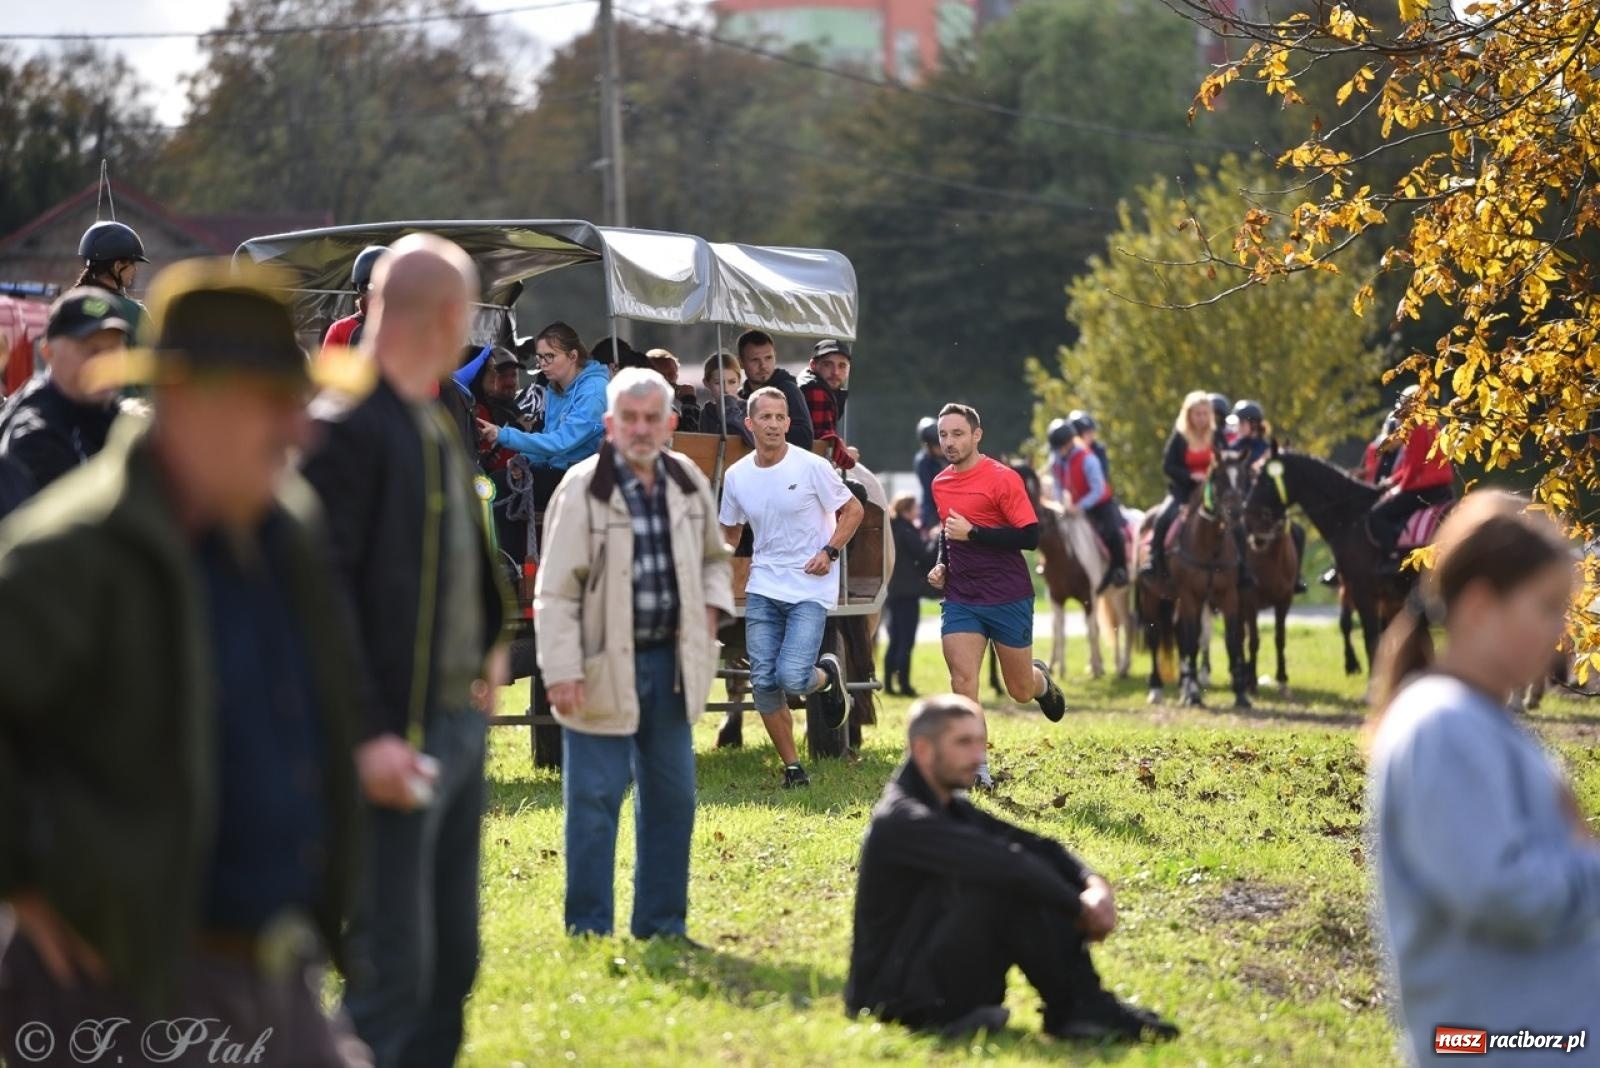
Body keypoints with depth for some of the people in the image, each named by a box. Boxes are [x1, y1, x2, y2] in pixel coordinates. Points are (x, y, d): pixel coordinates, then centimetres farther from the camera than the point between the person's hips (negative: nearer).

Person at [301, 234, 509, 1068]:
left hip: (459, 720, 9)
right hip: (398, 736, -9)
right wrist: (368, 733, -23)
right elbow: (324, 589, -19)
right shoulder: (345, 425, -15)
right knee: (392, 969, -7)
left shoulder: (435, 422, 13)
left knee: (449, 960, 16)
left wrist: (484, 648, 14)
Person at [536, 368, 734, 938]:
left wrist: (712, 604, 4)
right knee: (594, 800, -3)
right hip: (605, 666, -6)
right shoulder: (583, 489, -11)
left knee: (672, 796, 11)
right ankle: (588, 929, 6)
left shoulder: (689, 482, 6)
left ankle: (662, 924, 22)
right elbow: (556, 589, -12)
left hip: (670, 661, 6)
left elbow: (714, 556, 23)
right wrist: (561, 669, -18)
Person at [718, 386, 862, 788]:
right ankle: (792, 767, 12)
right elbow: (729, 530, 19)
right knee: (763, 682, -2)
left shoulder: (811, 467, -9)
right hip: (763, 589, 4)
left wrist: (829, 552, -12)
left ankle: (828, 674, 19)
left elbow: (853, 510, 1)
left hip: (810, 589, -4)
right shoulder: (736, 476, 4)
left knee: (792, 677, -18)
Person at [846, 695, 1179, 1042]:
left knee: (1038, 889, -2)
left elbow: (1034, 846, 6)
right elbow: (1004, 864, -30)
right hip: (897, 997, -10)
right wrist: (1080, 908, -23)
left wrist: (1094, 883, -13)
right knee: (1009, 889, -26)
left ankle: (1084, 1004, -12)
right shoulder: (903, 821, -19)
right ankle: (1077, 1010, -17)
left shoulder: (950, 808, 13)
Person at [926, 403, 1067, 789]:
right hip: (960, 598, 4)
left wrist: (972, 533, -21)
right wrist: (942, 565, 9)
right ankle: (978, 769, -10)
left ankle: (1041, 680, 45)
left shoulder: (1002, 478, -12)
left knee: (1020, 691, 8)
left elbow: (1030, 536, -17)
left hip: (1009, 598, -4)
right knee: (962, 681, -13)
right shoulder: (940, 484, 9)